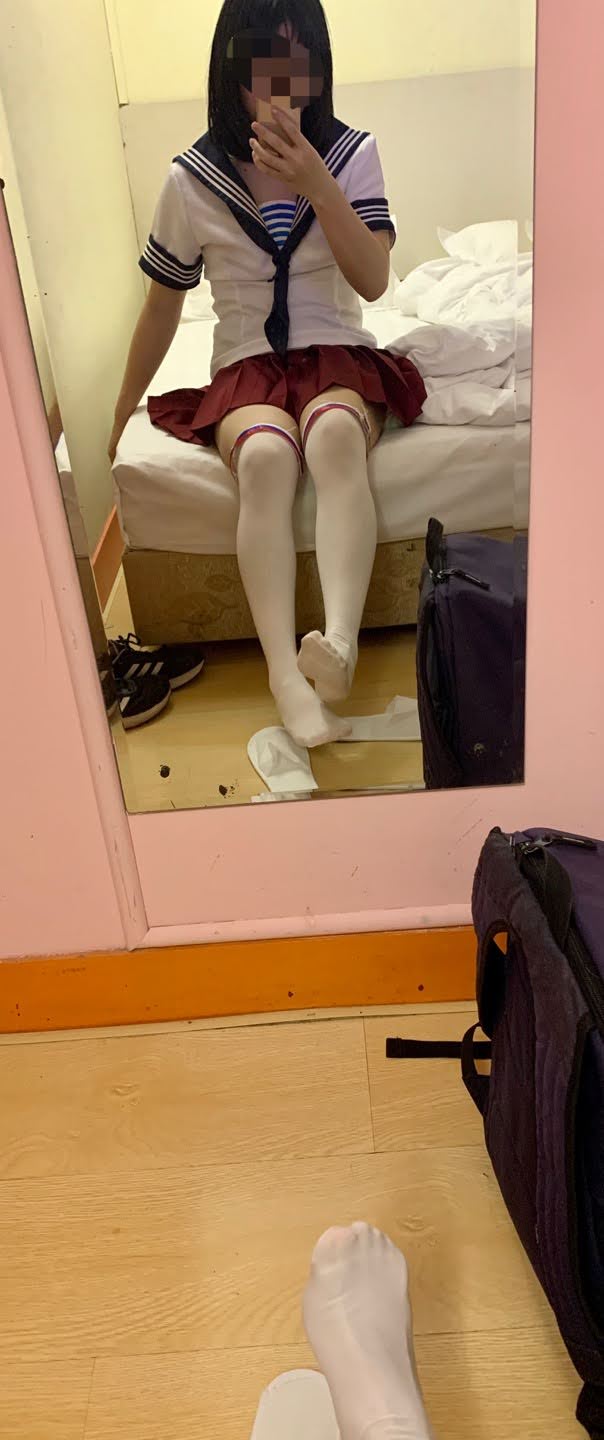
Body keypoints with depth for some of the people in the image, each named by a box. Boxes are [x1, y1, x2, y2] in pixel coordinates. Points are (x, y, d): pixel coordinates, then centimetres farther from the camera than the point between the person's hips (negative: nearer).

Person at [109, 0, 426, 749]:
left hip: (337, 354, 1)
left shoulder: (352, 153, 0)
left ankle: (339, 641, -54)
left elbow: (374, 281, -10)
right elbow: (163, 305, 8)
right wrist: (121, 414, 13)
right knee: (265, 456, -36)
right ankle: (288, 679, -48)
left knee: (335, 434, -37)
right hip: (246, 364, 0)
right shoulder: (193, 179, -1)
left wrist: (319, 186, -24)